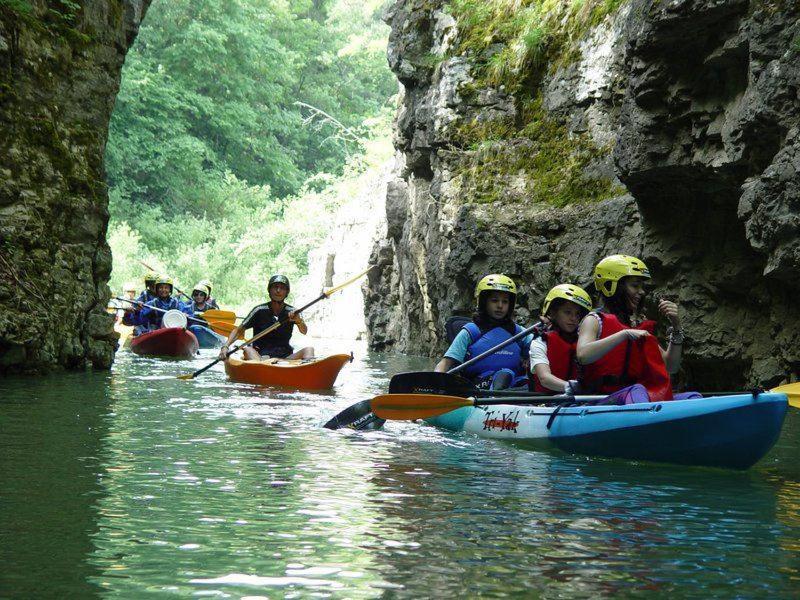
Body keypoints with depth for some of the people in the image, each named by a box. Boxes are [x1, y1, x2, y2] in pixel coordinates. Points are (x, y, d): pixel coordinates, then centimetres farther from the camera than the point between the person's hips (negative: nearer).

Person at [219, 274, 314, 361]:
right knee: (247, 350, -29)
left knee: (309, 349, -20)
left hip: (285, 357, 2)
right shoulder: (260, 310, 1)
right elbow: (238, 330, 2)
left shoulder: (291, 312, 5)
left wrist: (298, 321, -31)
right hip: (261, 356, -1)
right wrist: (226, 346, -14)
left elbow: (304, 332, -9)